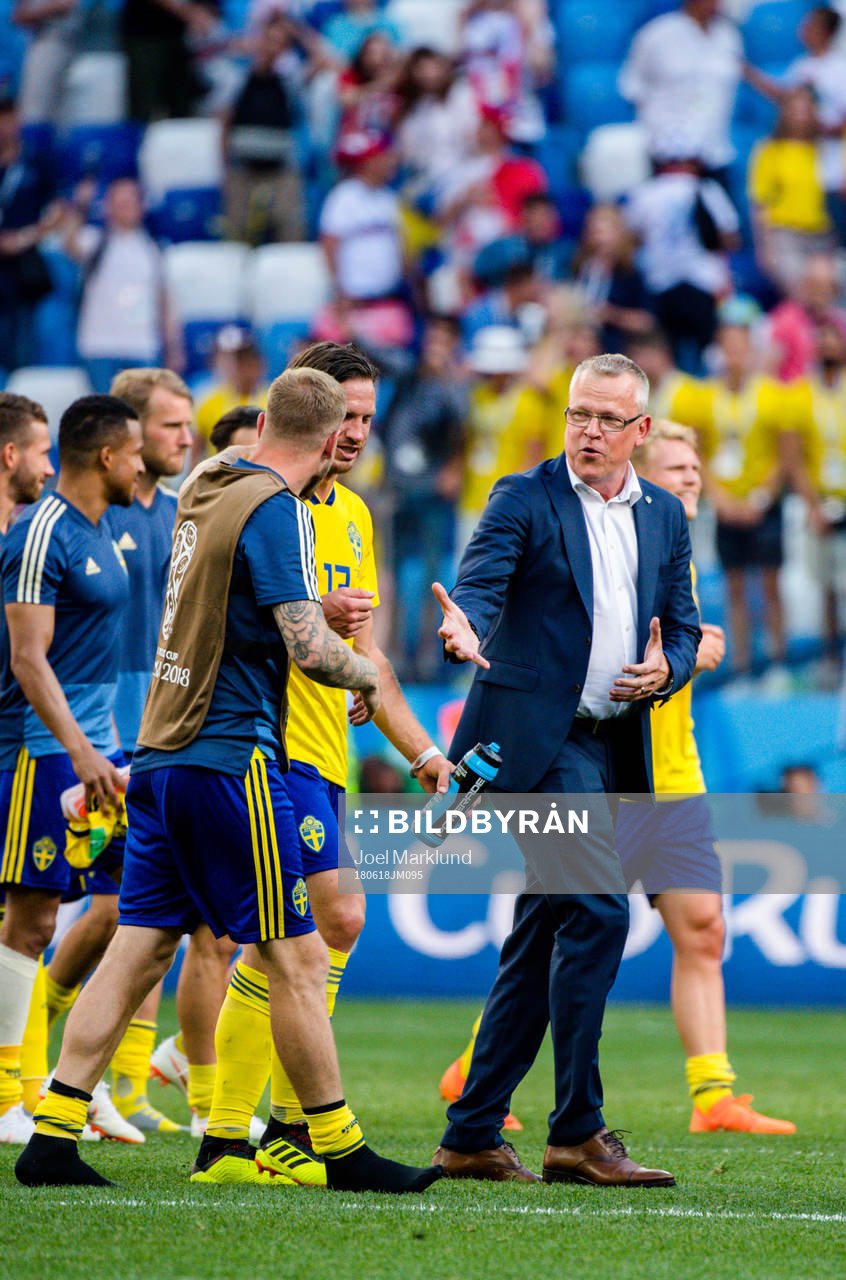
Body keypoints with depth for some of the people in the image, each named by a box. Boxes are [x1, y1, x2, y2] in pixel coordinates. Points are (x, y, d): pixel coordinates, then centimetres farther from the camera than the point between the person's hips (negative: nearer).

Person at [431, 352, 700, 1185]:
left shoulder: (664, 518, 15)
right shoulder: (524, 500, -3)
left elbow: (682, 626, 17)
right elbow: (479, 582, -17)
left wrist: (665, 670, -6)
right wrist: (465, 628, -40)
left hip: (614, 748, 7)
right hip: (537, 737, -7)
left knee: (544, 931, 8)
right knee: (598, 911, -17)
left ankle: (471, 1136, 14)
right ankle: (576, 1134, -12)